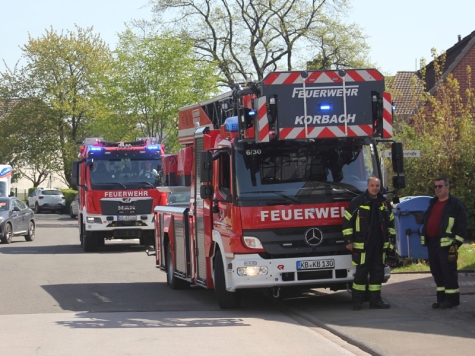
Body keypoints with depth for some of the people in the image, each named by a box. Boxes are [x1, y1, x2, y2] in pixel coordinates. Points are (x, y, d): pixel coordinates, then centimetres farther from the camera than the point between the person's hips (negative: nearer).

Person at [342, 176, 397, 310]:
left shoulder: (385, 203, 13)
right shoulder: (358, 202, -2)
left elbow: (390, 223, 22)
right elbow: (347, 220, -1)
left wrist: (392, 241, 16)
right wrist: (349, 240, -6)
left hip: (380, 244, 5)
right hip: (362, 244, -5)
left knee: (378, 272, 6)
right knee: (361, 272, -4)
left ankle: (375, 300, 13)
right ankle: (357, 301, 3)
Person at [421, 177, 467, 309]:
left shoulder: (456, 204, -5)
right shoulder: (433, 203, 19)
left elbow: (462, 224, -10)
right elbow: (427, 222, 26)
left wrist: (456, 242, -15)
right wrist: (425, 239, 18)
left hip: (446, 243, -8)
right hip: (432, 243, 8)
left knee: (448, 271, -7)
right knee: (436, 271, 10)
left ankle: (452, 299, -1)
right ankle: (442, 298, 16)